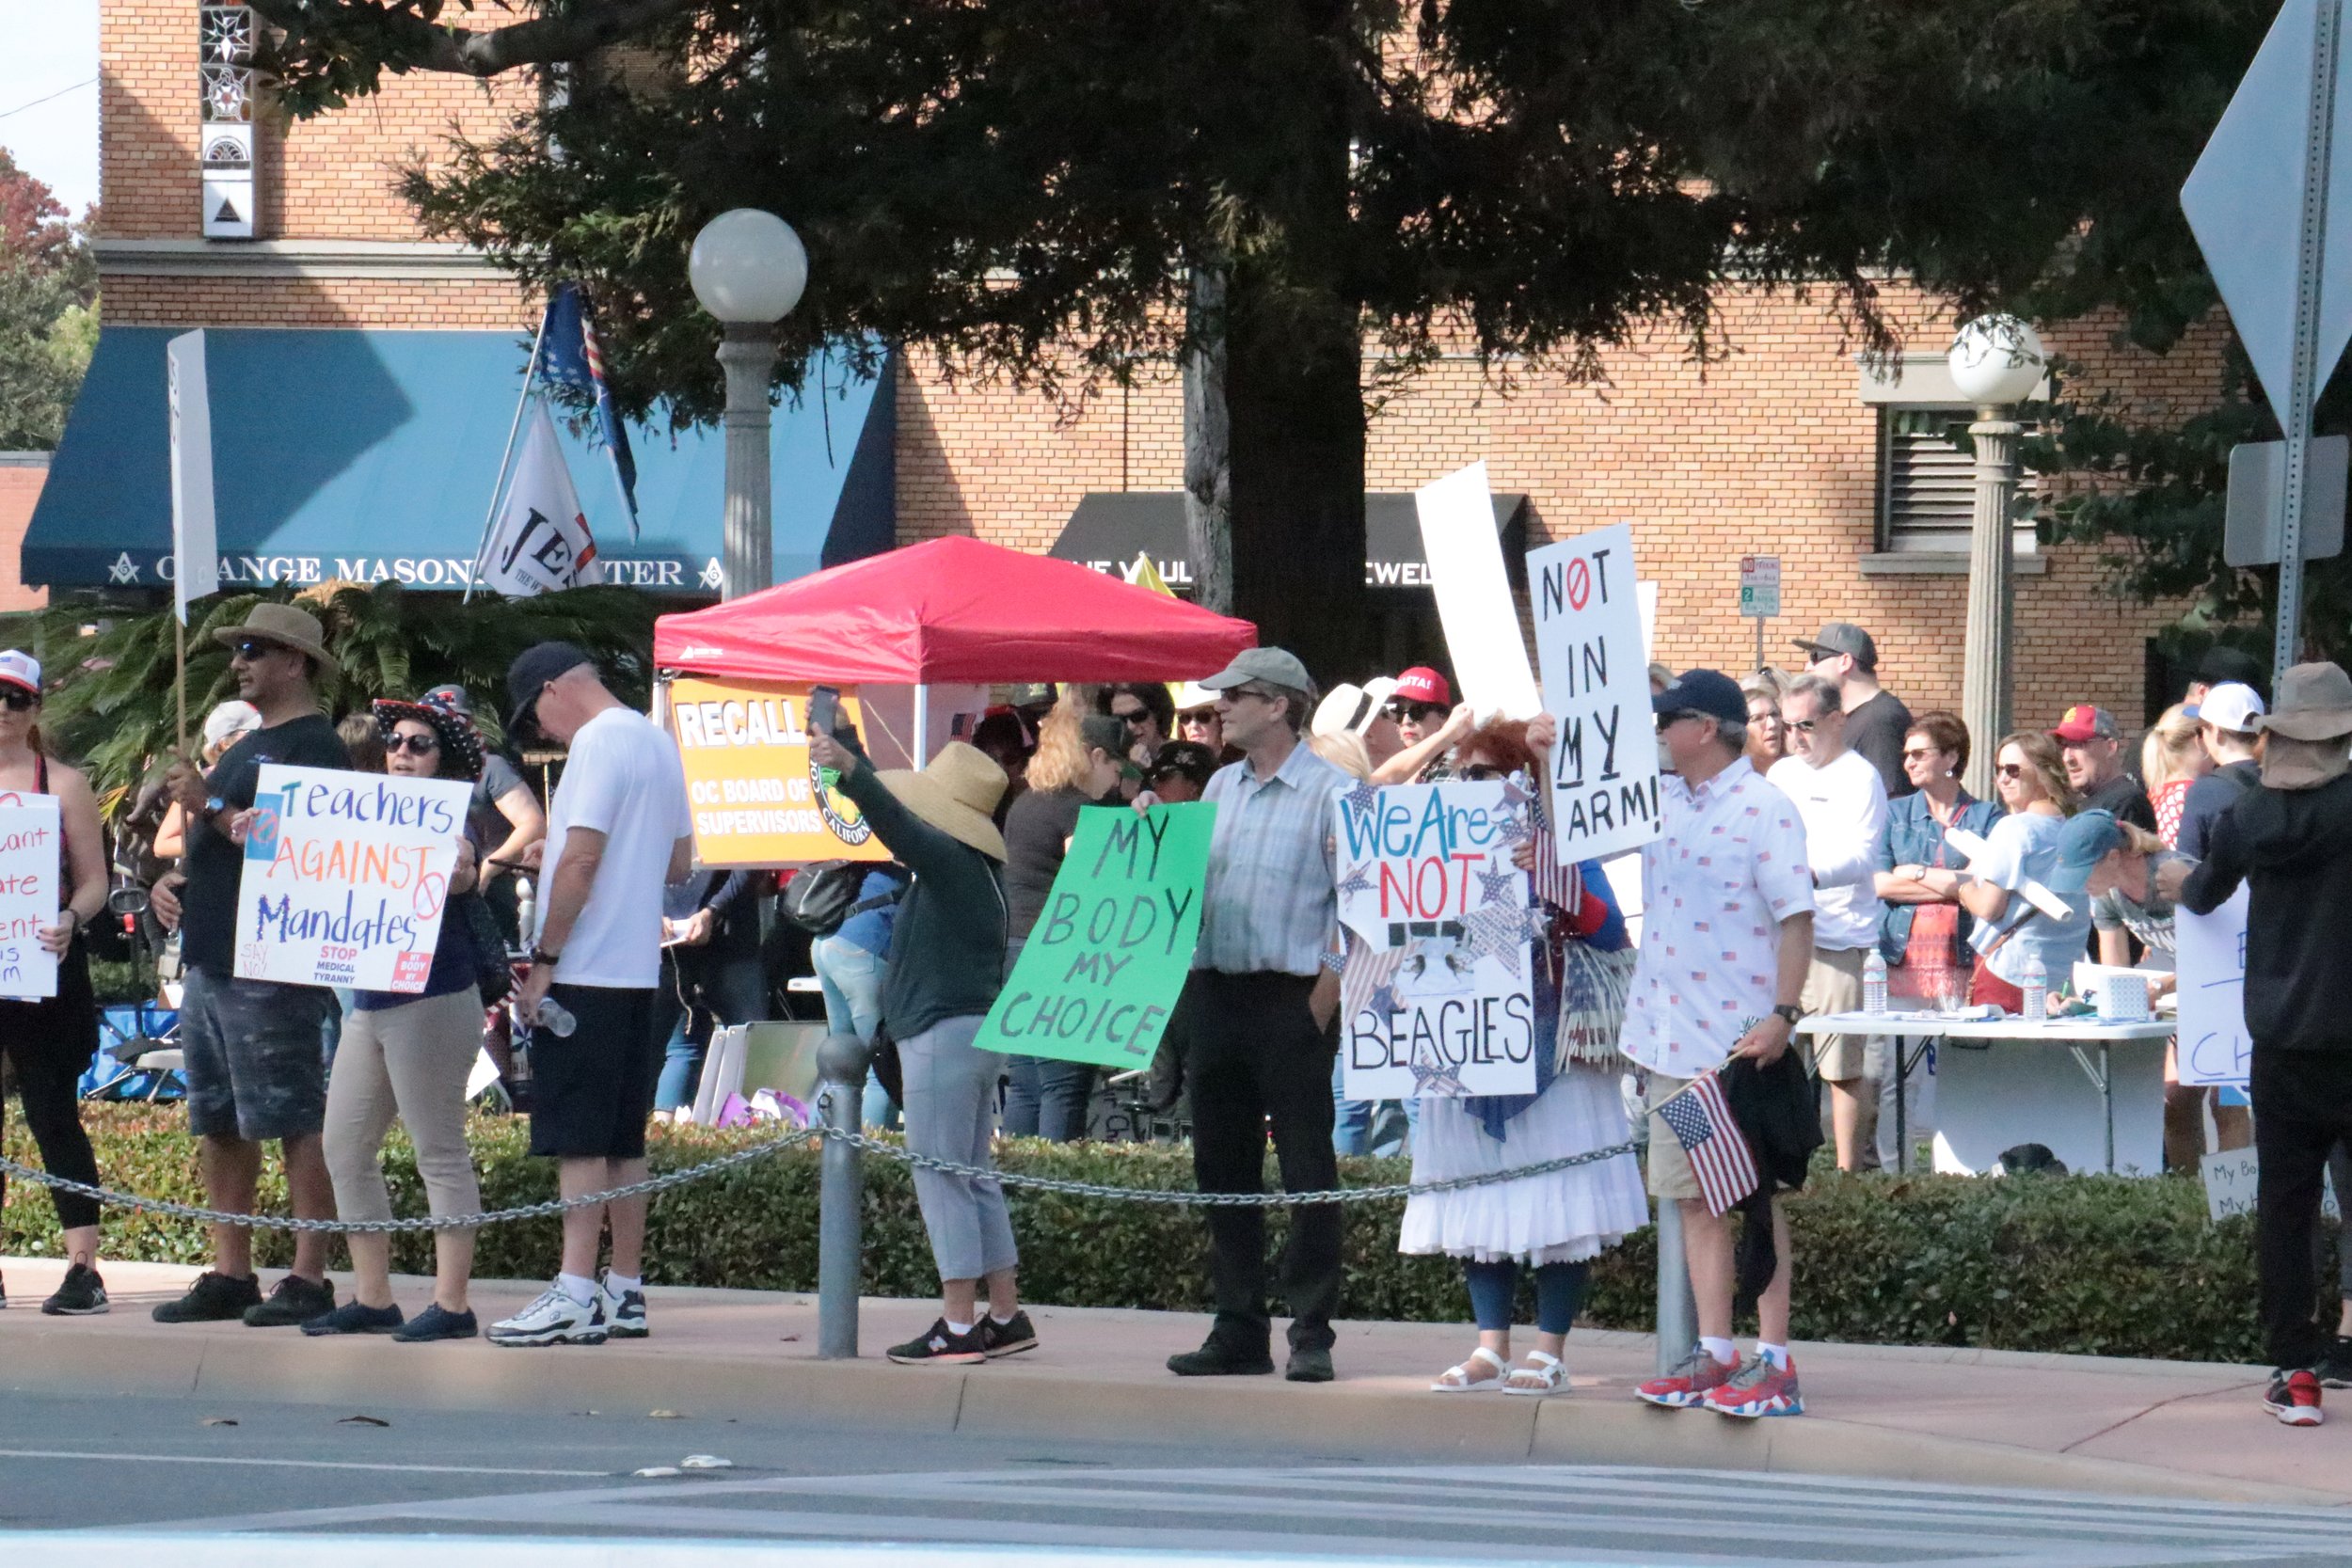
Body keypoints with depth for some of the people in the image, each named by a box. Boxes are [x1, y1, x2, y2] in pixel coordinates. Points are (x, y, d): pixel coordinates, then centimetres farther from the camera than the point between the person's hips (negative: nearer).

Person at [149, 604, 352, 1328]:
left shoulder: (313, 746, -9)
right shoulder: (246, 746, 22)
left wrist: (210, 806, -19)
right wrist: (172, 882, 11)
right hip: (212, 961, 10)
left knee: (296, 1123, -8)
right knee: (219, 1126, 11)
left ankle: (309, 1277, -7)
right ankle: (230, 1275, 15)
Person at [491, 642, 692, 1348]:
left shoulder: (597, 742, -12)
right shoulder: (658, 741, 16)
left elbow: (582, 857, -20)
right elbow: (679, 863, 21)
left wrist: (543, 959, -16)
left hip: (586, 971, -9)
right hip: (639, 970, 9)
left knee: (579, 1138, -9)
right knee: (622, 1139, 12)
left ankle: (575, 1295, -12)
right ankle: (625, 1290, 14)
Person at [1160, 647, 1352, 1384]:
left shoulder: (1331, 792, -6)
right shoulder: (1220, 787, 15)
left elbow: (1354, 907, -9)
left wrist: (1321, 1005, -14)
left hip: (1292, 997, -7)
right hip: (1215, 993, 7)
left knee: (1307, 1172, -4)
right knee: (1222, 1168, 8)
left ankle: (1312, 1335, 0)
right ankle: (1238, 1333, 14)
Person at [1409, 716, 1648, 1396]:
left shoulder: (1559, 844, -1)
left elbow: (1607, 930, -10)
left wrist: (1547, 882, -22)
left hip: (1549, 1044, -5)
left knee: (1555, 1205, -5)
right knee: (1481, 1198, 5)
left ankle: (1549, 1352, -2)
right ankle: (1490, 1348, 9)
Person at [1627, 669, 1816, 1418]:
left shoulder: (1765, 811, -10)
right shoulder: (1660, 801, 11)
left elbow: (1796, 919, -14)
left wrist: (1782, 1015, -22)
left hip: (1741, 1039, -7)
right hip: (1670, 1038, 7)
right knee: (1695, 1198, 9)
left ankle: (1774, 1363, -2)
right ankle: (1713, 1355, 14)